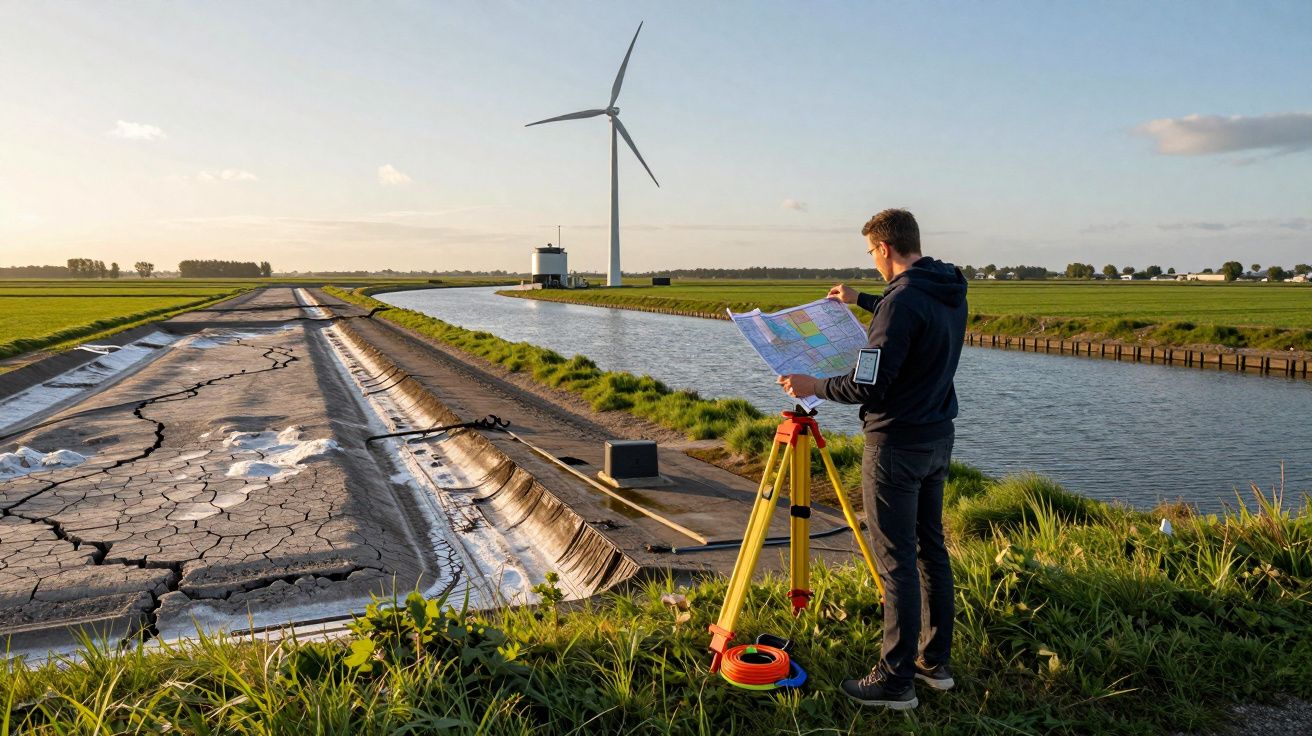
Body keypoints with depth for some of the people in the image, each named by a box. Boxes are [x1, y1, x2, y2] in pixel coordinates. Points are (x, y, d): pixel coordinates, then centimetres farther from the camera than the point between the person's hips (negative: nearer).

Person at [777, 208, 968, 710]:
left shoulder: (902, 301, -21)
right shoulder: (952, 293, 7)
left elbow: (872, 386, -23)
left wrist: (814, 386, -9)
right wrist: (861, 302, 37)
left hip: (897, 444, -9)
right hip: (938, 439, 9)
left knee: (897, 562, -2)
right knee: (931, 549, 16)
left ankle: (895, 681, 6)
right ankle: (935, 661, 27)